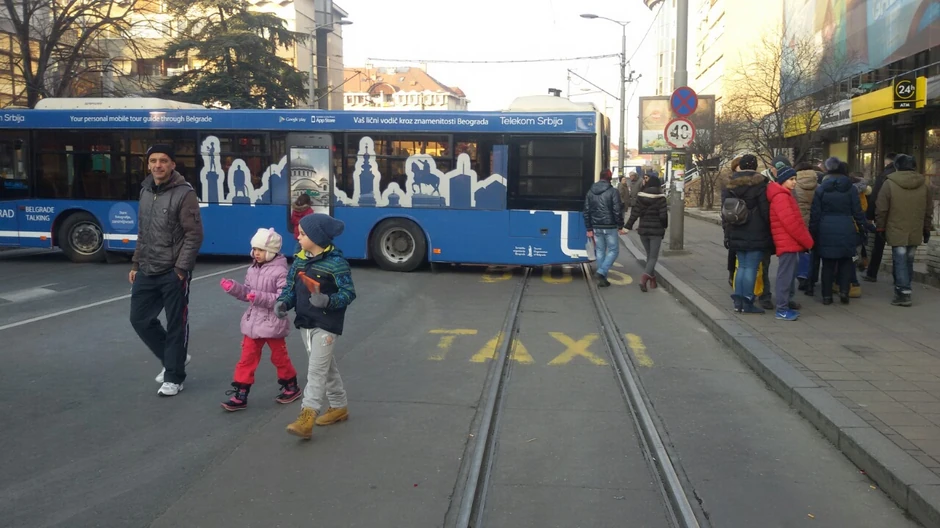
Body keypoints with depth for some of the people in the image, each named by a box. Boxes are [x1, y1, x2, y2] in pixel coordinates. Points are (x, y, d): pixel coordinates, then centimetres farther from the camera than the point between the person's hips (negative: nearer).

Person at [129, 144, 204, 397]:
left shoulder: (184, 194, -11)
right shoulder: (146, 191, 12)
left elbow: (194, 235, -14)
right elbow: (142, 234, 20)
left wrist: (181, 269, -18)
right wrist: (136, 264, 16)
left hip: (173, 273, -7)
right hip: (147, 272, 7)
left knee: (176, 324, 2)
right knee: (140, 319, 11)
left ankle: (174, 377, 15)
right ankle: (172, 358, 31)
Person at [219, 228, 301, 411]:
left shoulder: (280, 271, -17)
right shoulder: (252, 269, 5)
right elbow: (247, 293, 10)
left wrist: (261, 297, -31)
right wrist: (233, 288, -7)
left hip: (273, 324, -6)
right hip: (253, 322, 6)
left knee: (279, 357, 12)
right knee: (247, 358, 6)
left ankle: (291, 387, 33)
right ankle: (240, 395, 12)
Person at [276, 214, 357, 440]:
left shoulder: (336, 262, -14)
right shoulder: (299, 261, 7)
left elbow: (349, 292, -15)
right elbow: (291, 288, 12)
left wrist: (328, 301, -31)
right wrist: (283, 302, -8)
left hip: (326, 325, -7)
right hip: (305, 323, 7)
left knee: (317, 370, -10)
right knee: (326, 366, 18)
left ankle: (307, 417, -13)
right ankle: (338, 407, 31)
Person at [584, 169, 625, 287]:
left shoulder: (590, 192, 7)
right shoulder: (613, 192, -9)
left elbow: (586, 212, 7)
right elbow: (617, 211, -12)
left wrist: (589, 228, 11)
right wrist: (620, 226, -1)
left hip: (596, 227, 5)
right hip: (610, 227, -5)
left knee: (600, 251, 12)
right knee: (613, 250, 5)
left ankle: (602, 278, 13)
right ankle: (602, 272, -12)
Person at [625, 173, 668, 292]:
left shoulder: (640, 196, -1)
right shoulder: (660, 198, -9)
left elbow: (635, 213, -4)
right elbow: (663, 215, -11)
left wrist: (627, 227, 0)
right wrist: (664, 226, 7)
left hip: (643, 230, 4)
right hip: (656, 231, -4)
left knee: (649, 255, 19)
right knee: (653, 257, -1)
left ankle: (652, 279, 23)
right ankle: (645, 277, -23)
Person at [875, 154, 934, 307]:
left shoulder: (889, 183, -8)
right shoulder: (923, 185, 6)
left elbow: (881, 209, -7)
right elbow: (929, 211, 11)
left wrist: (881, 228, 4)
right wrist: (927, 229, 20)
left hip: (896, 232, -4)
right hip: (915, 232, 4)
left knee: (900, 262, -3)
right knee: (908, 262, 13)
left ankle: (904, 293, -6)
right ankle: (904, 291, 21)